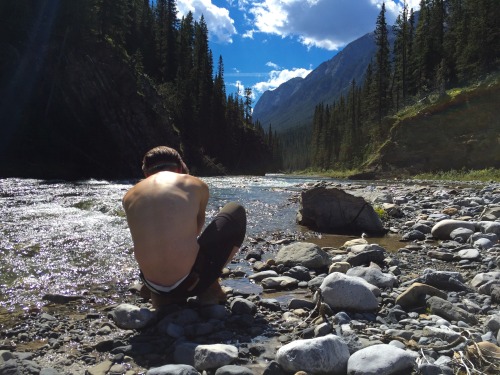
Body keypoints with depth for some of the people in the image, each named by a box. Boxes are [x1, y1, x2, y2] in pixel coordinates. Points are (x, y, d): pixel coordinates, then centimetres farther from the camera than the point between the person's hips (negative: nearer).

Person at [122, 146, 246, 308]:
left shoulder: (129, 196, 7)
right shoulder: (196, 185, 2)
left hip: (153, 287, 5)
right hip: (191, 283, -4)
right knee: (236, 212, 17)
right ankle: (211, 288, 17)